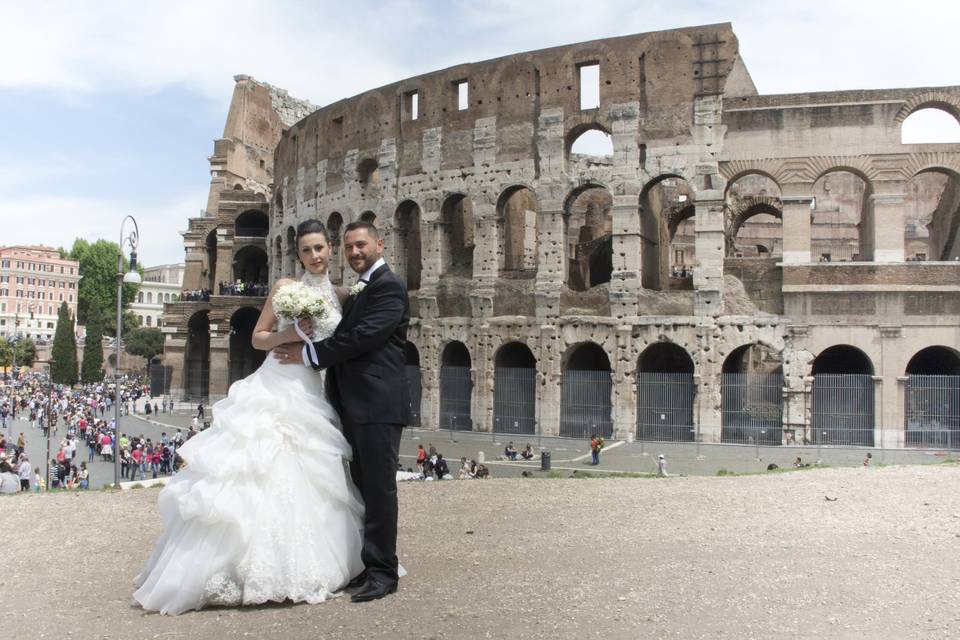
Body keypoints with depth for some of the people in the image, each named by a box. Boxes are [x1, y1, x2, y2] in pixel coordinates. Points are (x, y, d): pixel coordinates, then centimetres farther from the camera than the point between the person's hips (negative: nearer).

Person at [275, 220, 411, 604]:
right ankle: (368, 564, 22)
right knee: (362, 486, 13)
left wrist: (309, 354, -11)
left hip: (379, 404, -9)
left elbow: (361, 337, -18)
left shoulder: (388, 287, -8)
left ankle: (384, 572, 4)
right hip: (355, 406, 9)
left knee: (379, 486, -4)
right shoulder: (358, 291, 21)